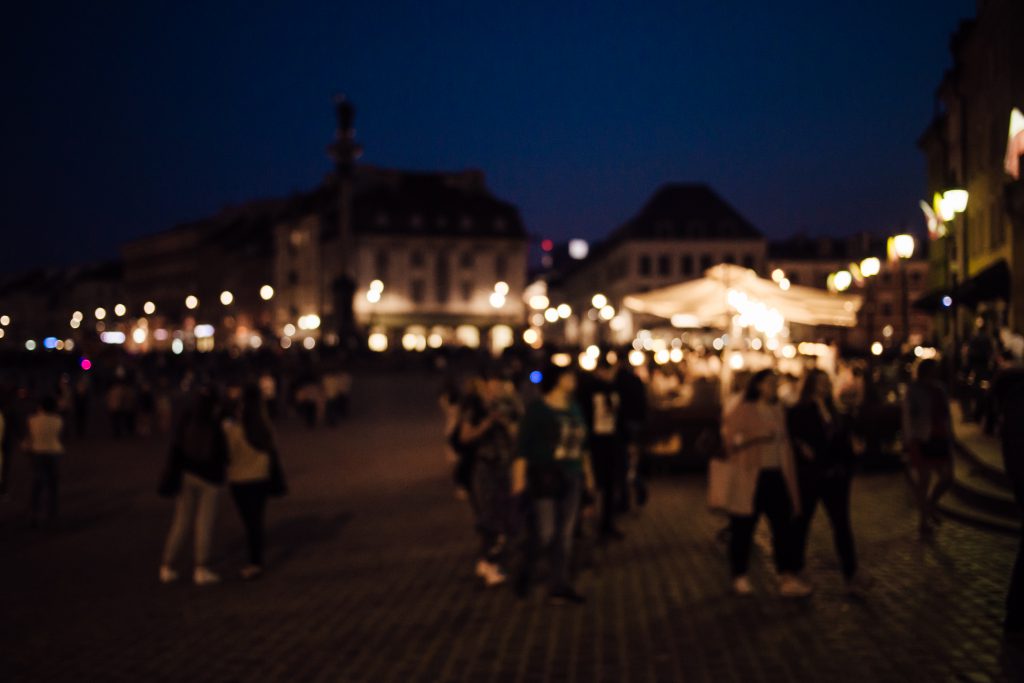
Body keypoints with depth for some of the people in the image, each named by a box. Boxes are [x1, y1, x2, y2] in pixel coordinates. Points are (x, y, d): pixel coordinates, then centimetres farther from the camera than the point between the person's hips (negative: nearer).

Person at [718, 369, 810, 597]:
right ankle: (740, 577, 16)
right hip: (748, 479, -5)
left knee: (784, 527, -4)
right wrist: (757, 438, -21)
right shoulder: (742, 412, -3)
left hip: (776, 477, 5)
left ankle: (787, 579, -5)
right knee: (743, 529, 3)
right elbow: (731, 440, -8)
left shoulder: (777, 412, 15)